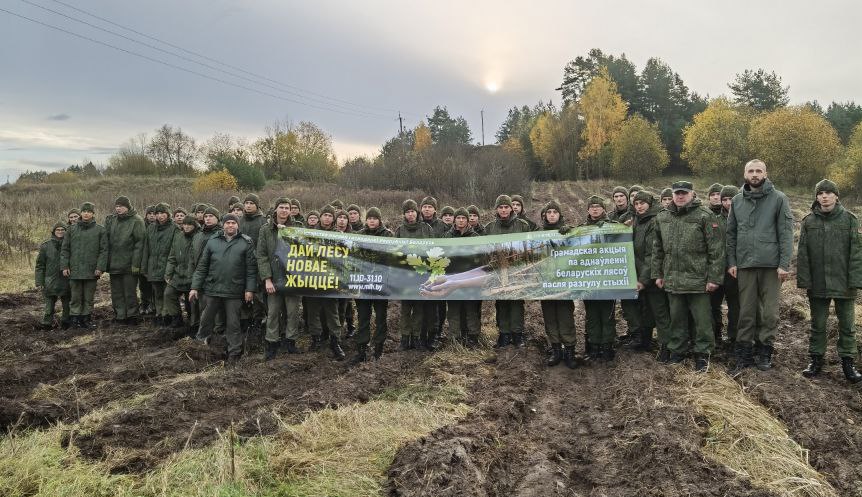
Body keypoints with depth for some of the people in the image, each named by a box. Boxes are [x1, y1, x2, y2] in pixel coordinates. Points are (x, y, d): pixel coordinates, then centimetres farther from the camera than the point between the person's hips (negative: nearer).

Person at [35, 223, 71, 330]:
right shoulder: (46, 245, 2)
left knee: (67, 305, 7)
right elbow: (40, 265, 3)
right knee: (49, 305, 1)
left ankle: (65, 322, 19)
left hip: (66, 281, 1)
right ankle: (46, 323, 7)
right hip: (50, 282, -1)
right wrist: (39, 282, -2)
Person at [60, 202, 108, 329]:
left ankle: (86, 318, 16)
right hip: (75, 270, 1)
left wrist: (100, 267, -9)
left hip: (92, 270, -1)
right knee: (76, 296, 6)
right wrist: (64, 266, -1)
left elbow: (104, 250, -1)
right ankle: (75, 318, 14)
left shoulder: (100, 230, 2)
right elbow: (65, 249, 8)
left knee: (89, 297, 7)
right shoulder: (72, 229, 7)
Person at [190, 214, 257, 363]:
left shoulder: (246, 242, 0)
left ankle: (234, 353, 16)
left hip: (234, 291, -2)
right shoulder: (212, 241, 7)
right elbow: (202, 266, 8)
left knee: (233, 324, 5)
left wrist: (250, 289, -8)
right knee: (206, 320, 12)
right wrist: (195, 287, 4)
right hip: (212, 289, 2)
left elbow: (251, 268, -2)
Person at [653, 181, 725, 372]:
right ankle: (677, 350, 26)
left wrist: (714, 277, -12)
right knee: (676, 318, 14)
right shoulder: (662, 217, 10)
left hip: (698, 279, -4)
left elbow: (716, 250, -9)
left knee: (702, 319, 3)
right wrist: (658, 274, 14)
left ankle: (703, 353, 16)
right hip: (672, 279, 5)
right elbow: (658, 249, 17)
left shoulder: (704, 216, -6)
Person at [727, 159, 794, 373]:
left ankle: (764, 352, 16)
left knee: (769, 312, 4)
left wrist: (784, 264, -11)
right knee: (746, 311, 6)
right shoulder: (737, 201, 10)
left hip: (771, 265, -2)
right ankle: (744, 353, 13)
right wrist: (731, 262, 4)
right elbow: (731, 234, 11)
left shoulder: (778, 199, 0)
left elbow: (786, 233, -4)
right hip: (744, 265, 2)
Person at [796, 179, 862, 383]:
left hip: (843, 284, -1)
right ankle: (816, 360, 21)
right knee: (818, 325, 11)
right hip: (817, 285, 1)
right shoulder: (809, 221, 3)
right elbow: (802, 253, 2)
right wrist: (803, 280, -4)